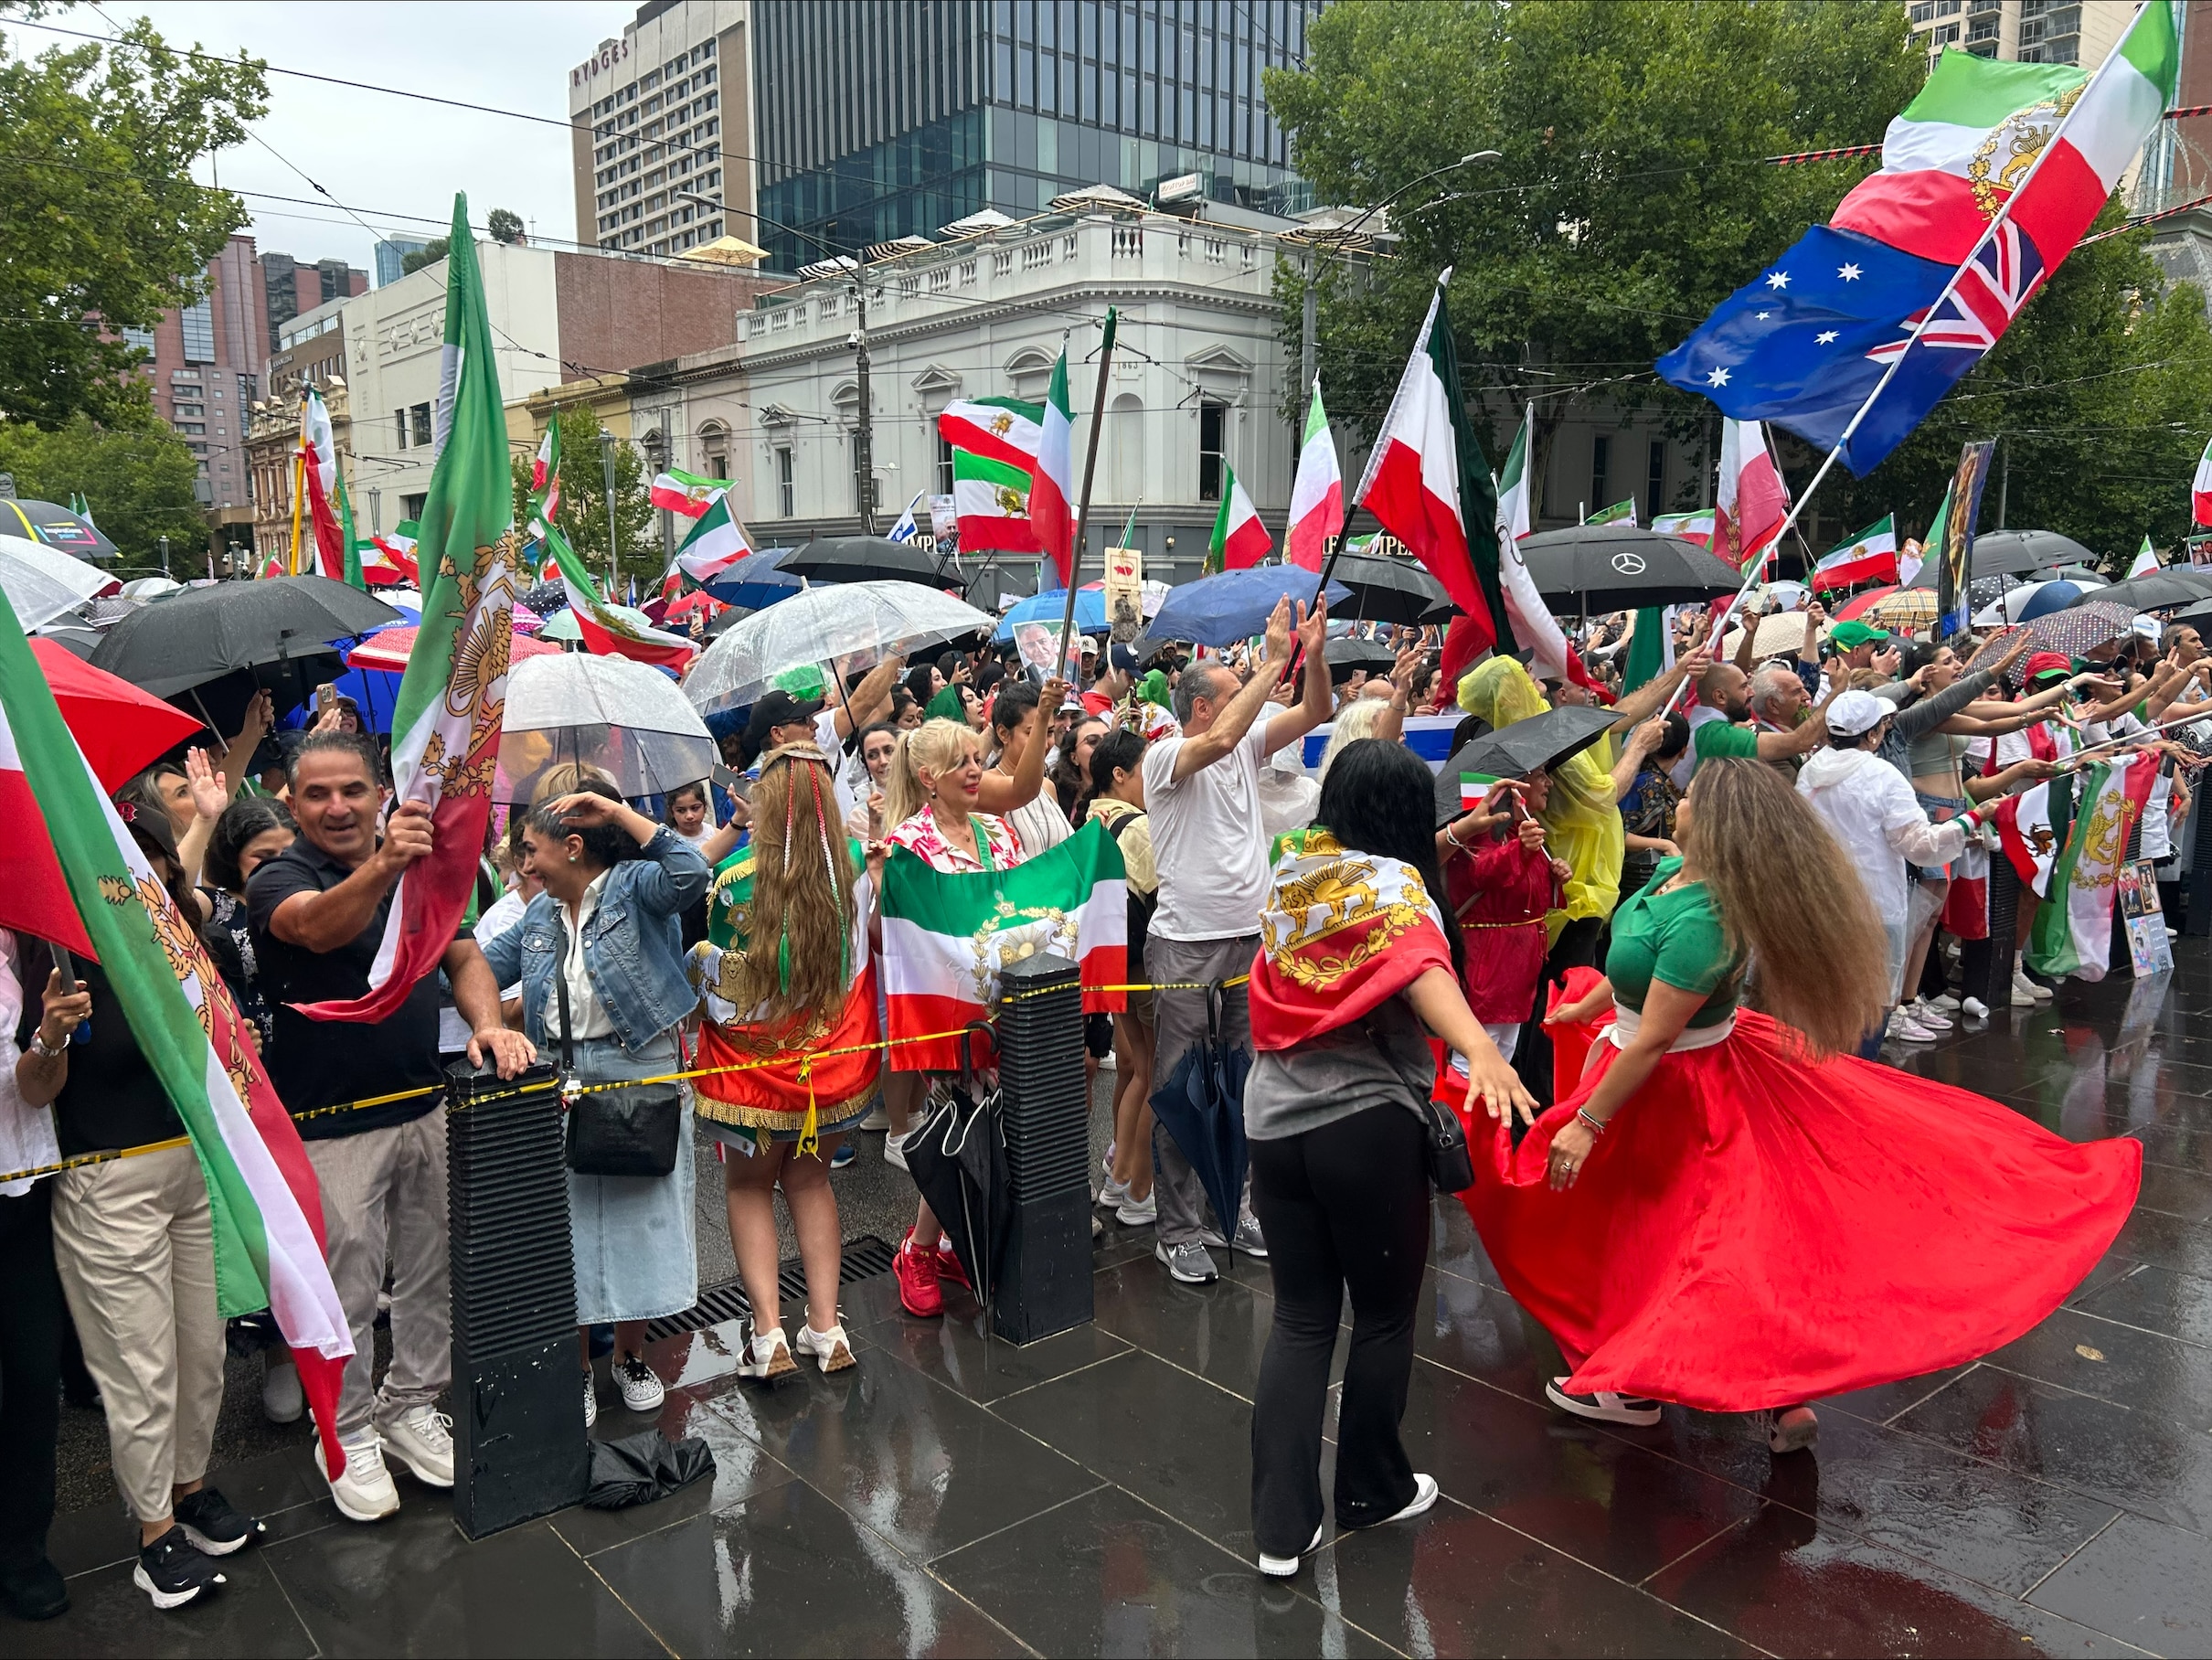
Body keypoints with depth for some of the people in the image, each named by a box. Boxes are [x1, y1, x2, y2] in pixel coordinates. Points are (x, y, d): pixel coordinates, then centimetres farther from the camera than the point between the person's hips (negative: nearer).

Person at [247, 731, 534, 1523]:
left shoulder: (422, 869, 6)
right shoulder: (277, 880, -11)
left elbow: (463, 957, 8)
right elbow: (318, 927, -34)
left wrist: (487, 1023, -13)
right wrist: (382, 867, -54)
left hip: (426, 1108, 5)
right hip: (331, 1125, -5)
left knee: (431, 1277, 14)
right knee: (347, 1292, 6)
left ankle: (412, 1409, 32)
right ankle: (350, 1435, 25)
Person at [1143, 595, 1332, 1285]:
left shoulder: (1247, 746, 9)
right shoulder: (1165, 756, -11)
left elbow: (1315, 712, 3)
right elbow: (1220, 739, -30)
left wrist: (1312, 654, -14)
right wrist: (1273, 662, -26)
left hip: (1251, 936, 7)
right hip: (1185, 942, -7)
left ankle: (1231, 1207, 29)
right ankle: (1176, 1229, 11)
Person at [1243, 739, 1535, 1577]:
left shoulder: (1289, 879, 7)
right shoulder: (1392, 882, -11)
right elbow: (1423, 970, -31)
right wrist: (1481, 1050, -45)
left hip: (1275, 1120, 5)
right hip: (1366, 1123, -5)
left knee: (1300, 1317, 13)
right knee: (1383, 1314, 15)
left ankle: (1281, 1525, 10)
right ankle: (1371, 1491, 31)